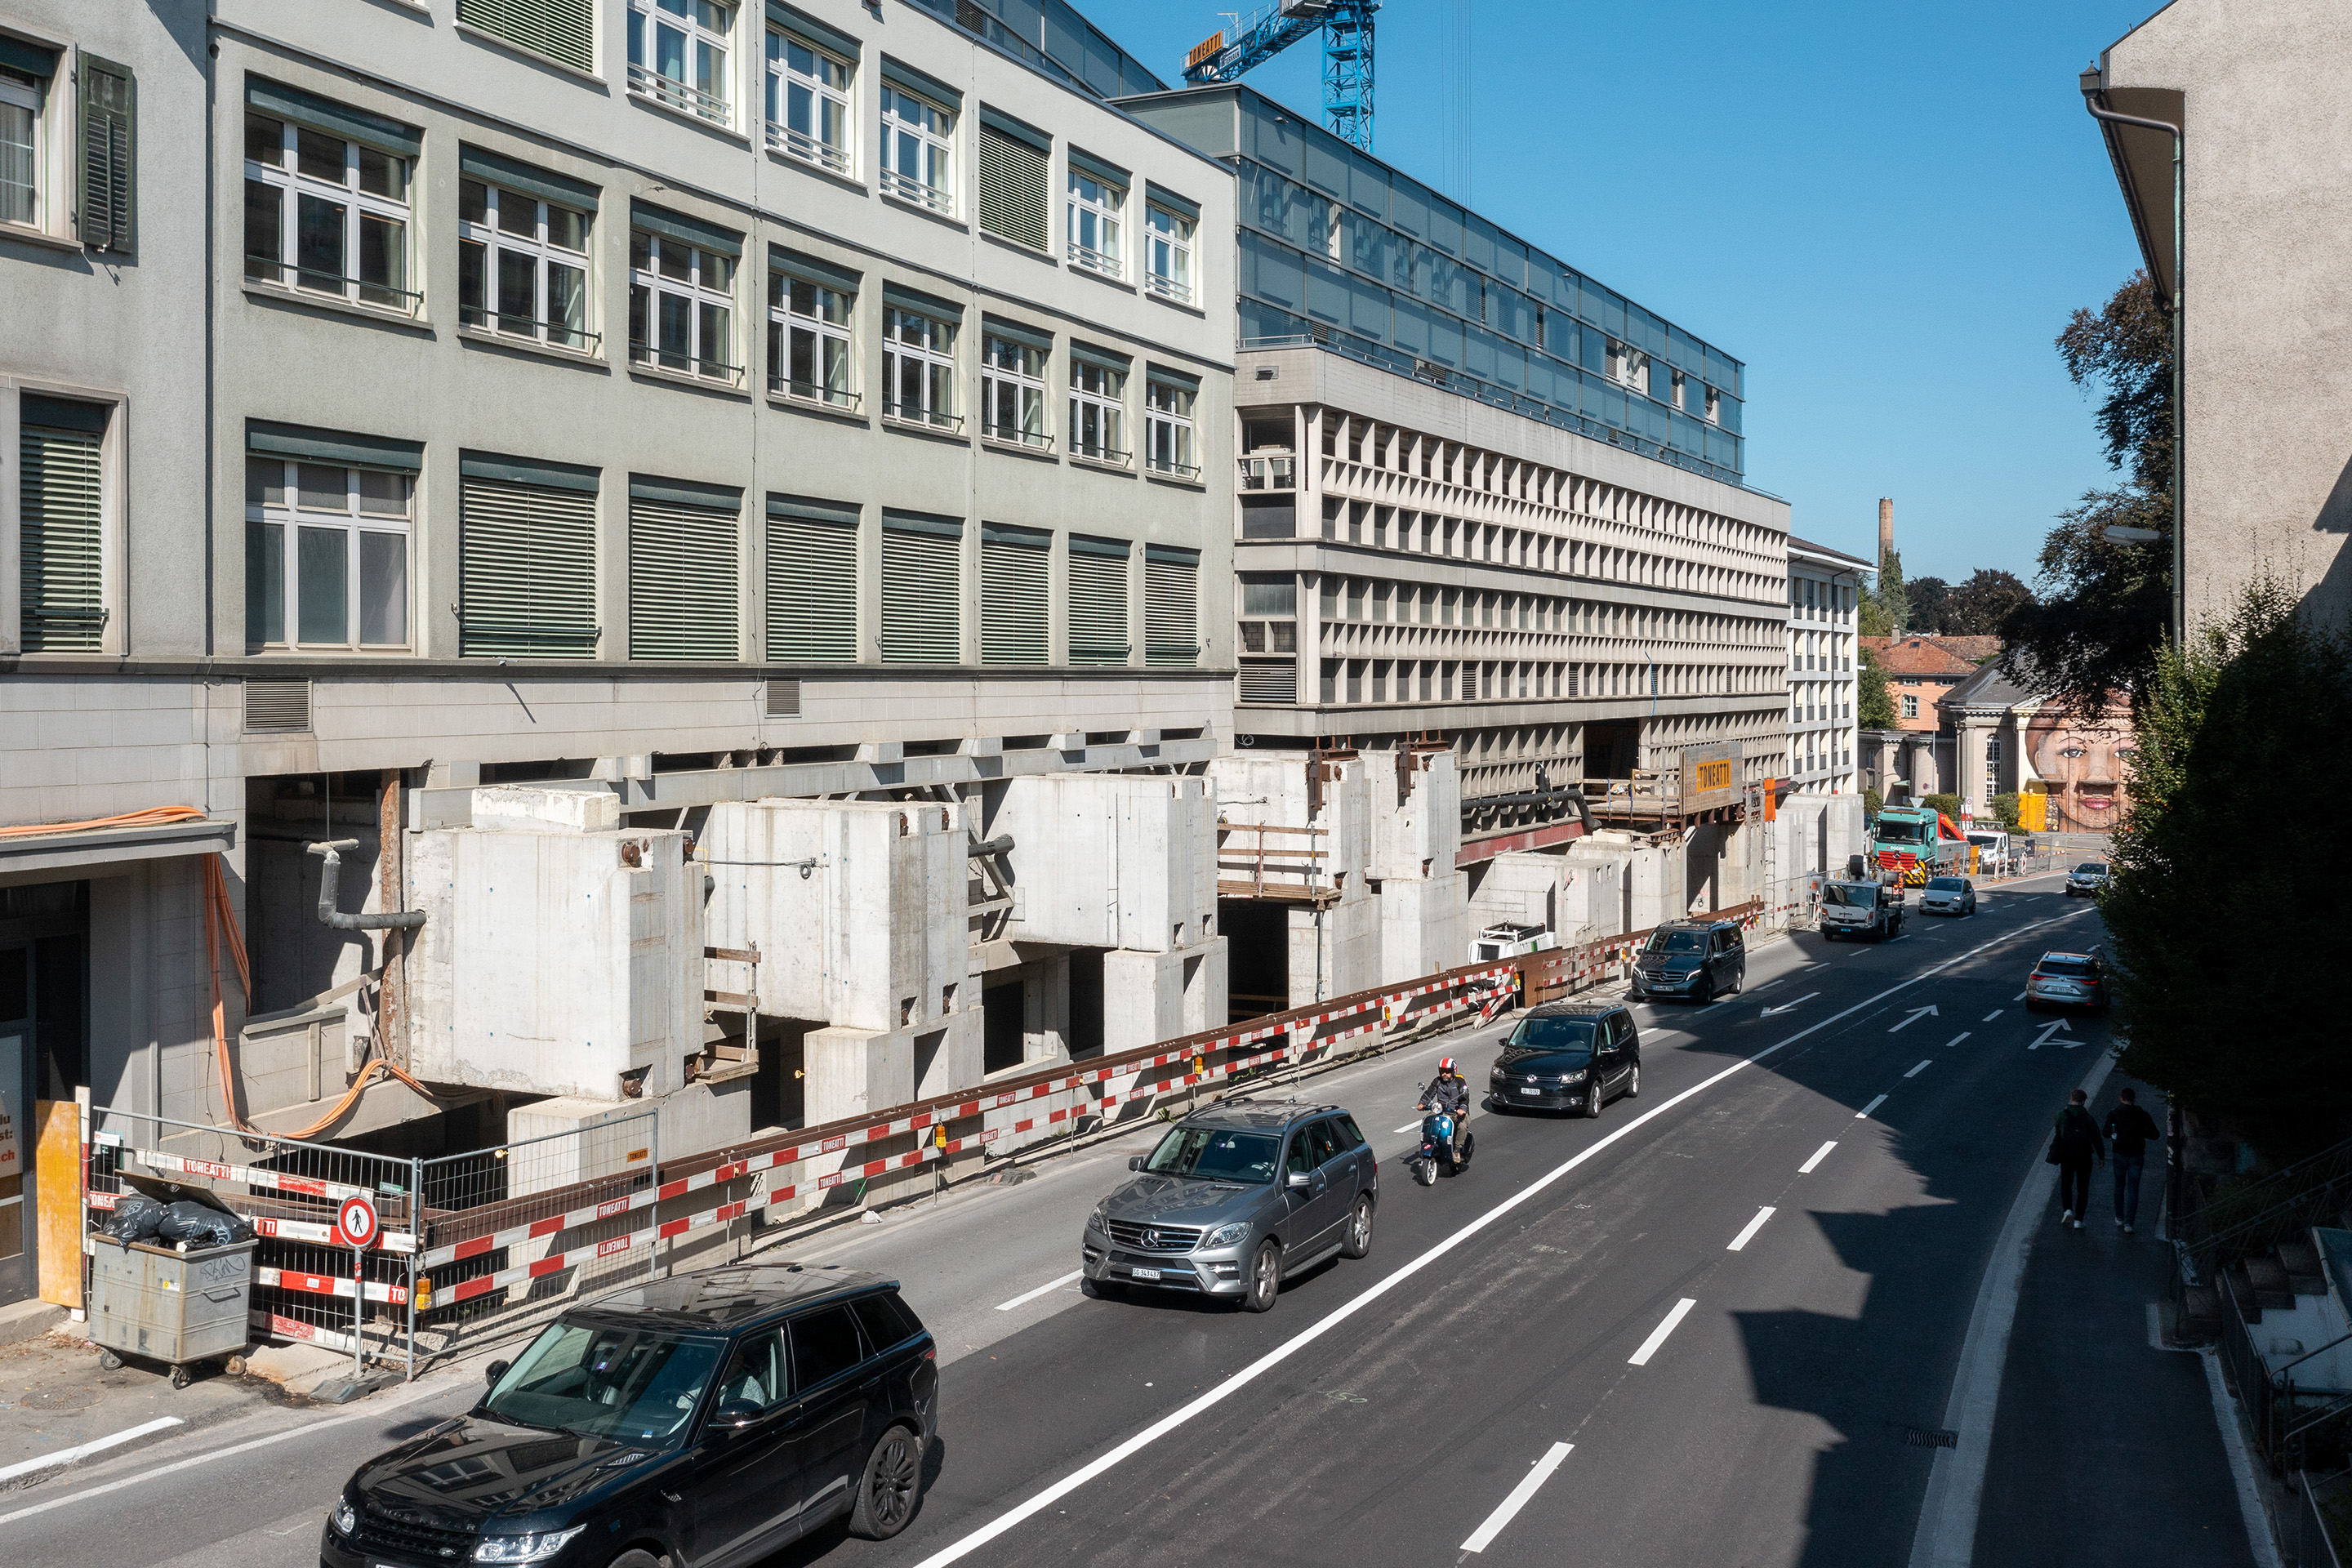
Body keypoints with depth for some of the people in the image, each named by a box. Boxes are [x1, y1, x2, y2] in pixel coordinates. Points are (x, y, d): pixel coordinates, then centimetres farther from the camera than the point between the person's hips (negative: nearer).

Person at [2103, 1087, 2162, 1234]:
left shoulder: (2114, 1114, -9)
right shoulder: (2142, 1115, -6)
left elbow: (2106, 1132, -17)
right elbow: (2154, 1135, -6)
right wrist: (2140, 1132, 10)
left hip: (2120, 1155, 0)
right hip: (2137, 1156, 0)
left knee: (2120, 1186, 20)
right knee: (2133, 1190, 3)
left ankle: (2119, 1218, 30)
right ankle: (2129, 1223, -5)